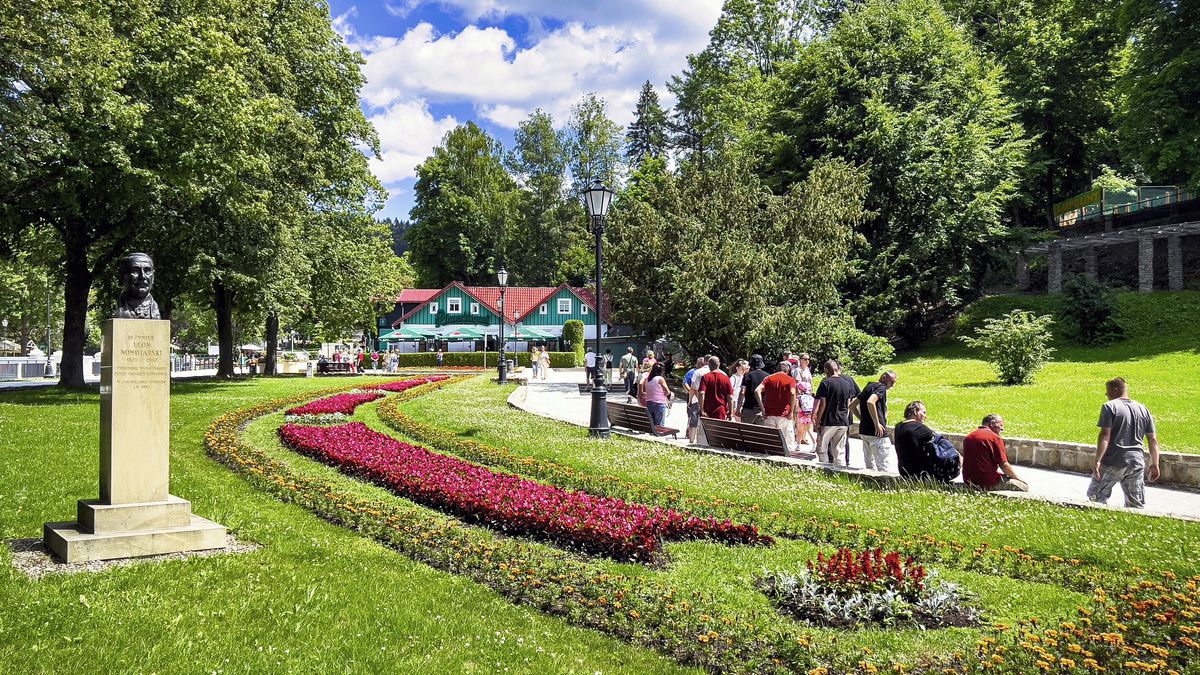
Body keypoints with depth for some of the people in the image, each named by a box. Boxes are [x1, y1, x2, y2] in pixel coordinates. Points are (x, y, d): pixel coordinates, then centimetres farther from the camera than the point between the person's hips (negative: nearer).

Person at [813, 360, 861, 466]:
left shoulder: (826, 383, -8)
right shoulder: (848, 382, 8)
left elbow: (822, 404, -11)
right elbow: (848, 405, 12)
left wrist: (817, 421, -5)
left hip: (828, 422, -5)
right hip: (843, 422, 5)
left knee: (821, 449, 5)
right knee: (839, 451, 9)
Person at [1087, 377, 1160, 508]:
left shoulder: (1109, 407, -6)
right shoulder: (1143, 409, 12)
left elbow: (1105, 435, -16)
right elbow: (1153, 439, 12)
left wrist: (1097, 461, -16)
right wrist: (1154, 465, 17)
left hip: (1113, 463, -5)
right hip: (1137, 463, 5)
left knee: (1095, 495, 11)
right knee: (1136, 505, 11)